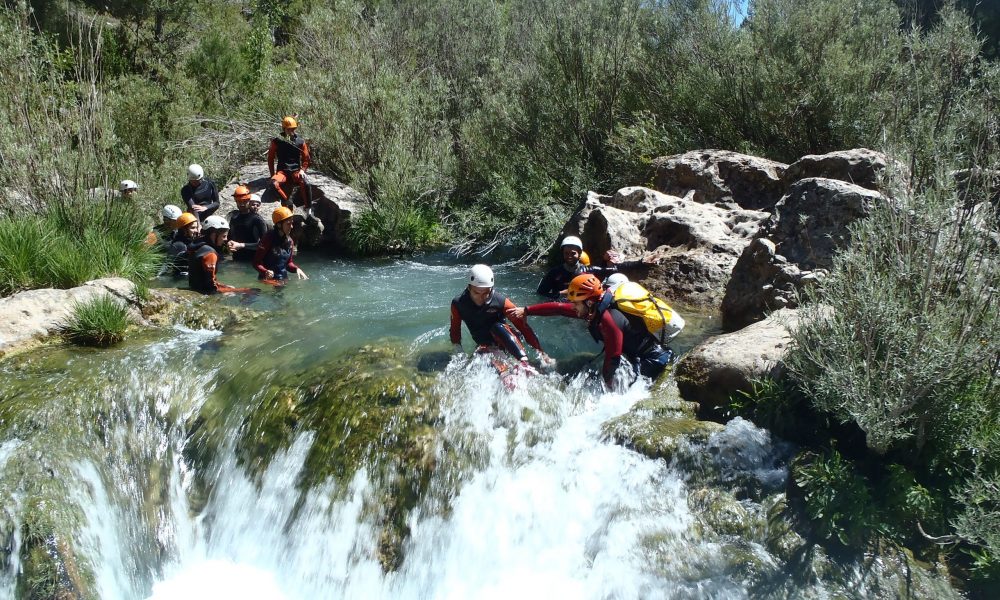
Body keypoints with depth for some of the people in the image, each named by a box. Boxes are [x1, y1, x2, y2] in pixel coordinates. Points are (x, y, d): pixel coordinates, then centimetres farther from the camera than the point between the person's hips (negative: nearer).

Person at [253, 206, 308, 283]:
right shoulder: (268, 238, -13)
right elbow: (256, 262, -12)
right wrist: (265, 272, -30)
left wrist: (296, 269, -3)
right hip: (267, 280, -5)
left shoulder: (290, 241, 6)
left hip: (283, 279, 6)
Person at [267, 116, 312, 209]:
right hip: (282, 171, 0)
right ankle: (286, 202, -21)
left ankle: (309, 208, -23)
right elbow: (271, 158, 9)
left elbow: (306, 158, 11)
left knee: (305, 183, -34)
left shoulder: (300, 142, 4)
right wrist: (272, 174, 2)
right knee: (273, 182, -35)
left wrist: (302, 170, -5)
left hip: (296, 171, 0)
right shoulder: (277, 141, 2)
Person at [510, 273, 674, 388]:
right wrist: (526, 311, 5)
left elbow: (613, 358, -26)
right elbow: (558, 308, 2)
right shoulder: (592, 310, -5)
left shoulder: (609, 320, -30)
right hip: (637, 355, 9)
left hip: (653, 360, -9)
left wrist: (607, 382, -13)